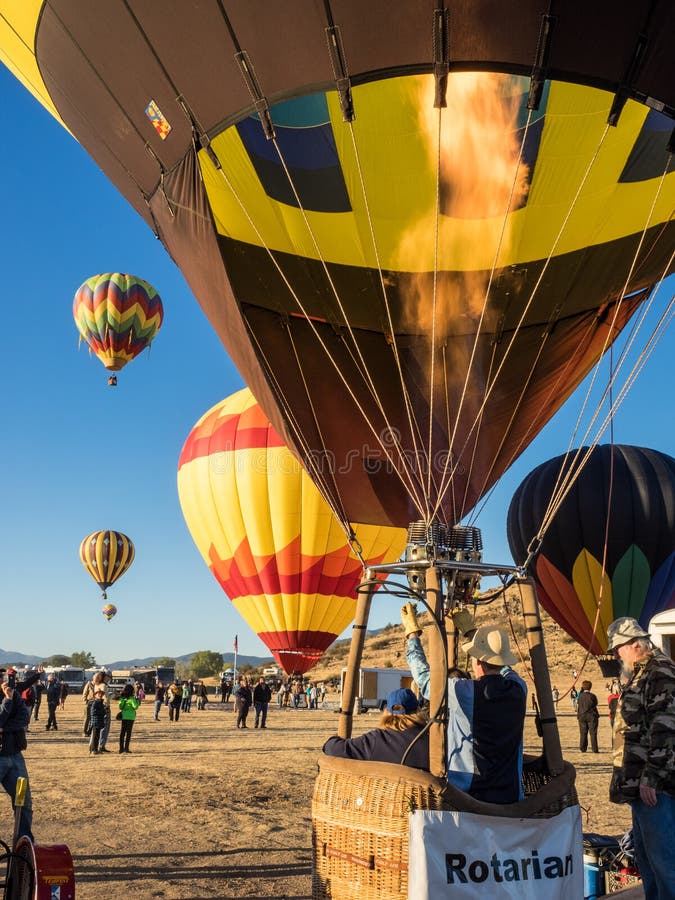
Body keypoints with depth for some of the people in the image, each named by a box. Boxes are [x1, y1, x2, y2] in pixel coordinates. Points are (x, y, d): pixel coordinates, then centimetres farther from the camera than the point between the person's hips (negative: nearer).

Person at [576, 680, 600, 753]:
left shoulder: (580, 696, -1)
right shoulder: (592, 696, -7)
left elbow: (578, 706, 7)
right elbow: (595, 705, 6)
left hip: (582, 716, 2)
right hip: (592, 716, -2)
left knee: (583, 733, 7)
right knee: (593, 733, 1)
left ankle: (583, 749, 8)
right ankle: (594, 749, -1)